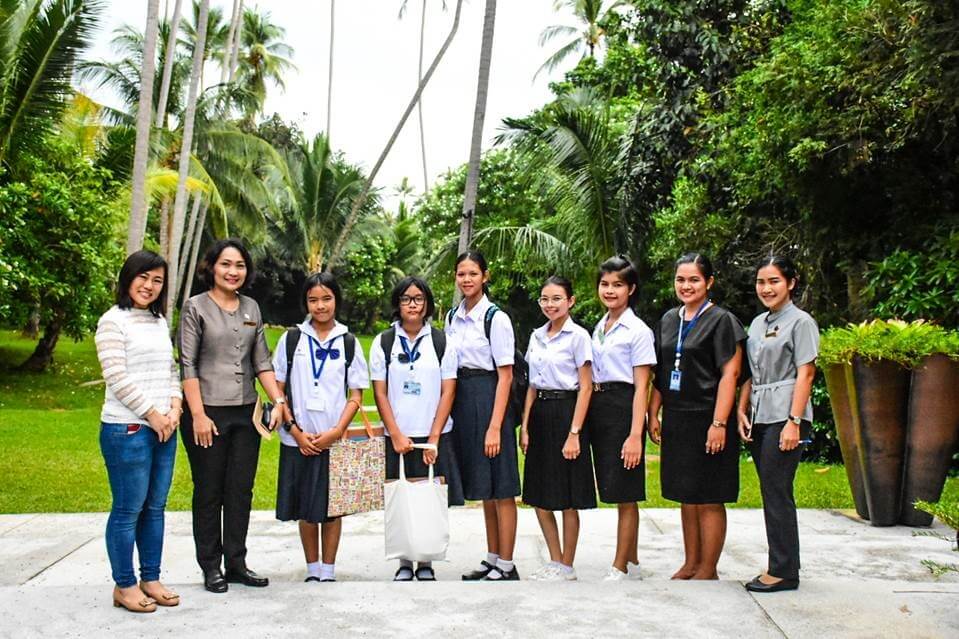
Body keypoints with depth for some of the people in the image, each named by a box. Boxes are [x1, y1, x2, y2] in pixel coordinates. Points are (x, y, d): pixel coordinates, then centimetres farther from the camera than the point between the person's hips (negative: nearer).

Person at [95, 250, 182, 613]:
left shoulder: (159, 322, 15)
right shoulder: (113, 321, -7)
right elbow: (117, 379, -13)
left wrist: (174, 409, 0)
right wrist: (152, 415, -11)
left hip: (163, 429, 7)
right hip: (127, 429, -7)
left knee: (155, 507, 12)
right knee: (128, 510, 0)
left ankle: (150, 579, 22)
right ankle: (124, 586, 11)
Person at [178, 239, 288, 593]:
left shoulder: (251, 308, 10)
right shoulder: (196, 307, -4)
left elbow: (261, 361, 11)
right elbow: (187, 365, -8)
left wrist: (278, 400, 0)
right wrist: (198, 415, -14)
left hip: (245, 412, 5)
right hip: (208, 413, -5)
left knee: (241, 491, 9)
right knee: (209, 493, 5)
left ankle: (236, 563, 21)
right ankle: (211, 567, 17)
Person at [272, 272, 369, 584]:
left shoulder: (348, 343, 4)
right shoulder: (291, 339, 4)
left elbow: (356, 396, 3)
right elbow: (278, 390, 3)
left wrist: (335, 432, -10)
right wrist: (296, 431, -6)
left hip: (335, 439, 0)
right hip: (299, 441, 0)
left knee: (332, 507, 5)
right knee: (306, 508, 7)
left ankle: (328, 570, 17)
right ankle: (312, 569, 21)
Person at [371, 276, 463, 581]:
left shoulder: (442, 342, 2)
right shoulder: (383, 343, 4)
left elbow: (447, 392, -1)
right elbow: (380, 393, 2)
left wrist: (434, 438, -8)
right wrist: (396, 435, -7)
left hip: (434, 437, 0)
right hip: (397, 437, 1)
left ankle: (426, 563, 13)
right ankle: (404, 563, 15)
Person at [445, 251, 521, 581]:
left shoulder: (496, 318, -9)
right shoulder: (453, 318, 10)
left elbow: (505, 375, -12)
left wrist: (495, 426, -17)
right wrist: (447, 412, 7)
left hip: (488, 398, -7)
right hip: (462, 400, 7)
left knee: (501, 488, 0)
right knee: (483, 488, 15)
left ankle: (506, 566, 10)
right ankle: (492, 559, 26)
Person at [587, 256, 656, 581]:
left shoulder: (638, 331, -7)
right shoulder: (598, 329, 14)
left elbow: (641, 387, -11)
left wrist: (635, 435, -17)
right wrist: (584, 423, 10)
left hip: (623, 409, -7)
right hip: (598, 409, 7)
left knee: (625, 494, 0)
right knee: (617, 493, 13)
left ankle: (619, 568, 9)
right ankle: (632, 562, 24)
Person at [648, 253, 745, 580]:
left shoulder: (721, 320, -7)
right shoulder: (668, 320, 12)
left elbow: (730, 374, -12)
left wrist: (719, 423, -18)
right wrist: (653, 413, 10)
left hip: (706, 420, -6)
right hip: (676, 421, 6)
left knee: (708, 500, 1)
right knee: (687, 497, 14)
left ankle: (708, 570, 12)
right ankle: (690, 563, 25)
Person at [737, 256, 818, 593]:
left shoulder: (800, 322, -5)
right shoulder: (758, 323, 16)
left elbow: (805, 375, -11)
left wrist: (794, 422, -17)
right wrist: (742, 411, 8)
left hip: (783, 417, -7)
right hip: (759, 417, 7)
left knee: (776, 492, -6)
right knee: (771, 492, 10)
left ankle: (784, 571, 3)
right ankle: (780, 565, 18)